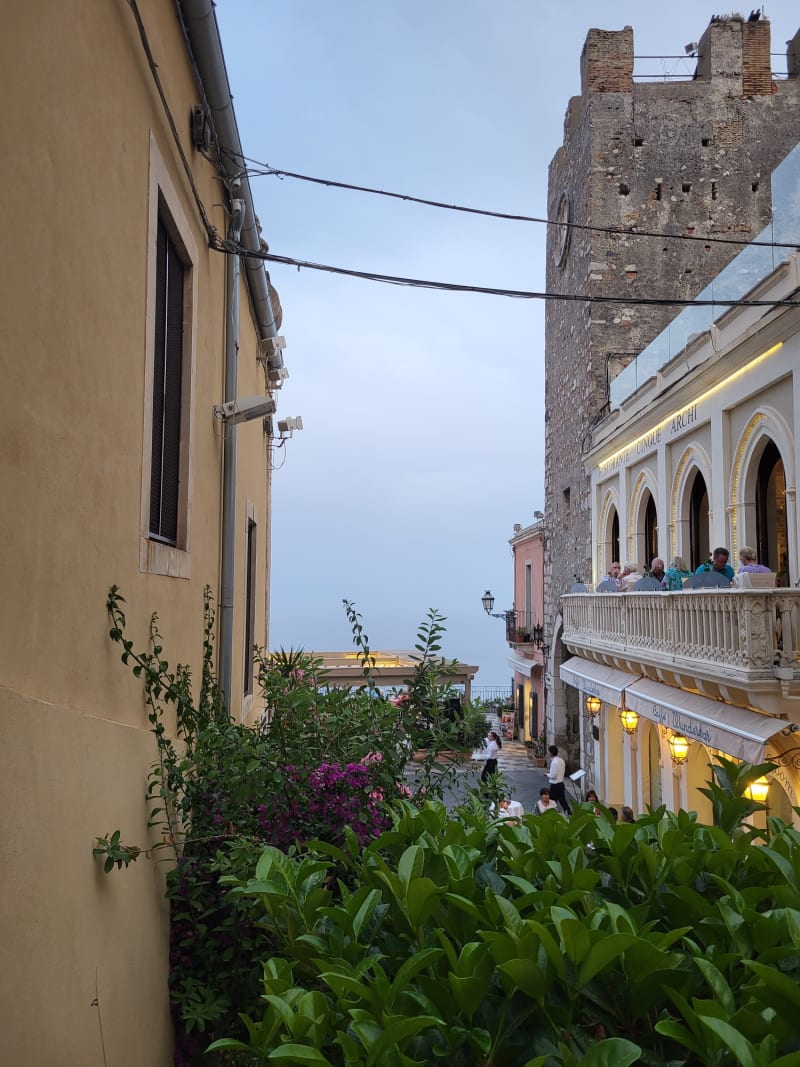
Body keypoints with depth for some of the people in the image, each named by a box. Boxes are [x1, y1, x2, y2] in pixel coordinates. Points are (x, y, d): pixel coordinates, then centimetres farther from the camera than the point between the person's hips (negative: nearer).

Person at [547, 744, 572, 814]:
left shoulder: (554, 762, -21)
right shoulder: (561, 760, 7)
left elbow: (553, 776, -21)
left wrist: (547, 774, -3)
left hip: (555, 785, -8)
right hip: (561, 784, 8)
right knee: (563, 801, 15)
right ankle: (569, 814, 15)